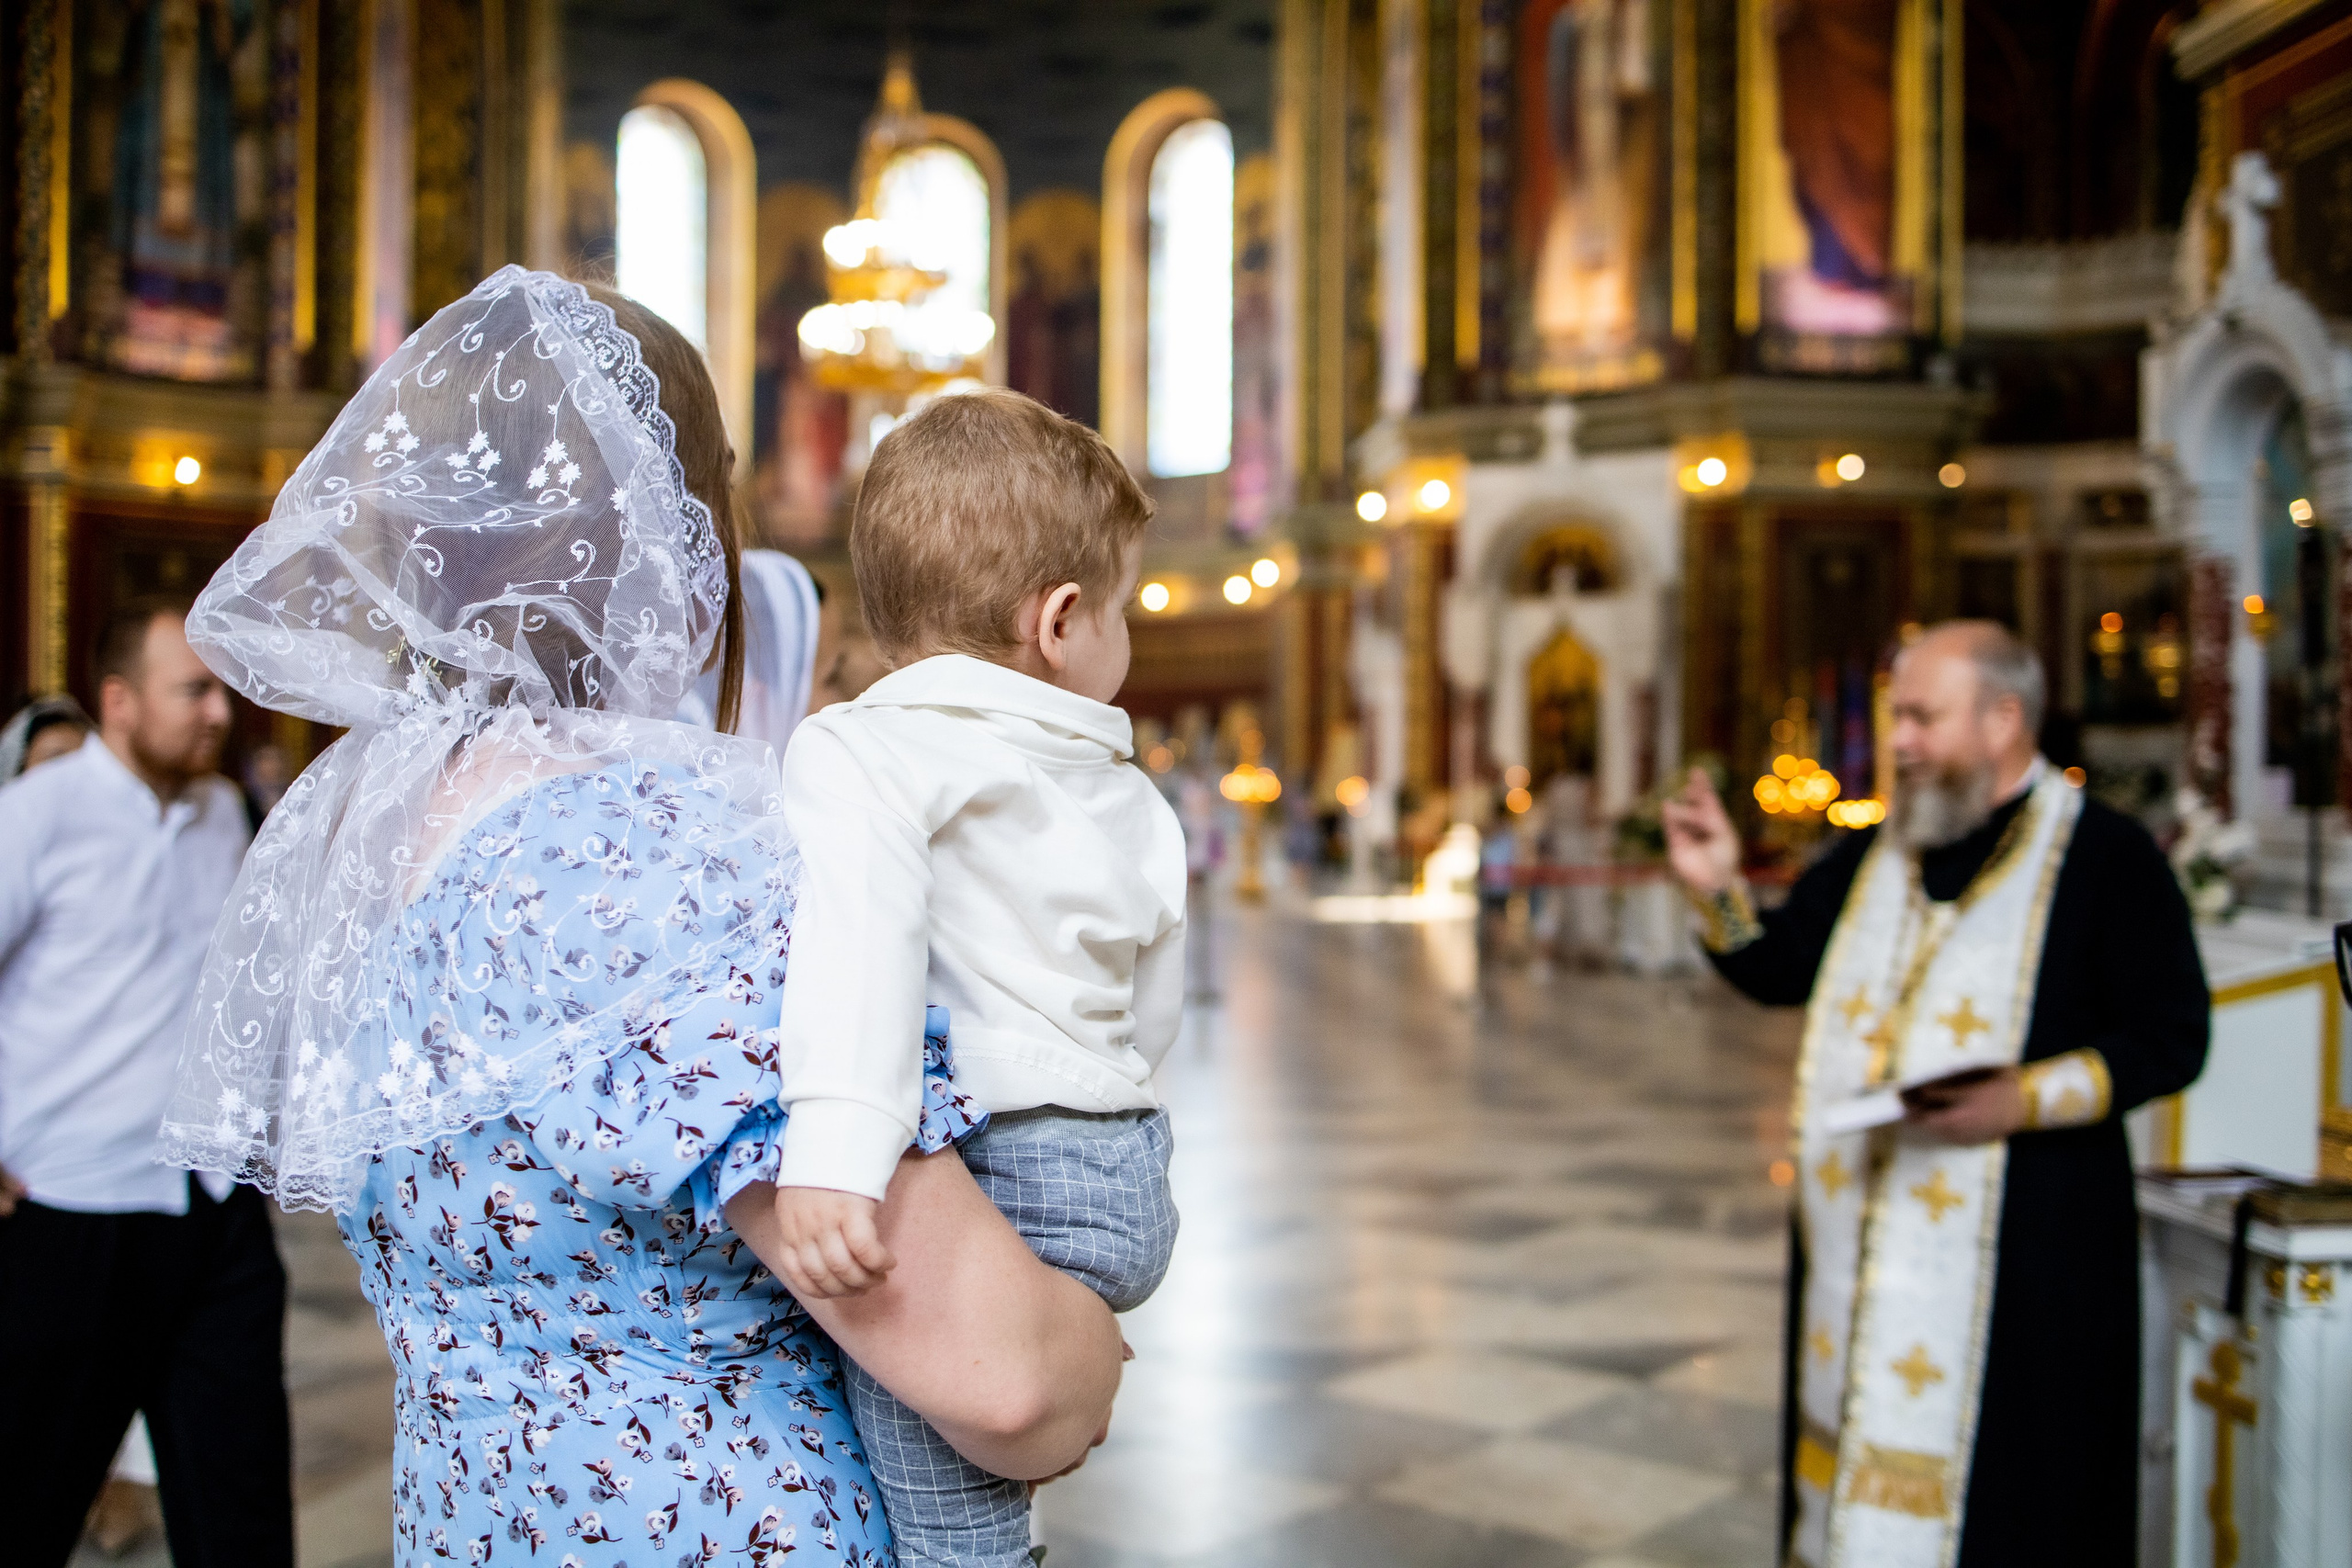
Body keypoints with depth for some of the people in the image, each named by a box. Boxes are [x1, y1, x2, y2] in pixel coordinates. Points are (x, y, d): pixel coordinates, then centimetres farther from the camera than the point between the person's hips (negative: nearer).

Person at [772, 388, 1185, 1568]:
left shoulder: (855, 753, -8)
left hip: (977, 1182, -8)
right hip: (1126, 1183, 8)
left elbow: (861, 936, -28)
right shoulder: (1131, 796, 15)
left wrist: (833, 1150, -37)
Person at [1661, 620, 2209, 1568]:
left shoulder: (2106, 858, -5)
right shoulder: (1874, 856, 11)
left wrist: (2027, 1100, -20)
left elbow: (2171, 1039, -8)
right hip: (1859, 1230, 5)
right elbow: (1777, 972, 13)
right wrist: (1717, 885, -4)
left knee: (2003, 1487, -1)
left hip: (2020, 1243, -5)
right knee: (1862, 1425, 11)